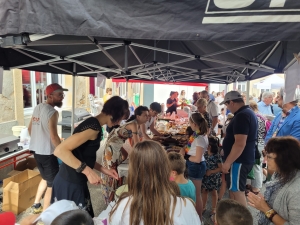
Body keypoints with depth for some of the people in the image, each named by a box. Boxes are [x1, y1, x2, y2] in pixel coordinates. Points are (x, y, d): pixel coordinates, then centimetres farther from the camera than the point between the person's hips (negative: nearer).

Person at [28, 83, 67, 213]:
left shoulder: (37, 108, 7)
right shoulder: (52, 112, -19)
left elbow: (30, 128, 17)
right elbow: (54, 137, -25)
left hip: (36, 150, 9)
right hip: (47, 152, -9)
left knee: (45, 178, 27)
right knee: (52, 183, 6)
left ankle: (36, 205, 37)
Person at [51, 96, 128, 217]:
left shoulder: (94, 124, 9)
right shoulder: (94, 126, -22)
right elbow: (60, 151, -29)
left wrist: (104, 170, 8)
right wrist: (88, 171, -27)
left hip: (75, 182, 9)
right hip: (70, 184, -9)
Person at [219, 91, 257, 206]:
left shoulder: (241, 116, -21)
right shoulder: (248, 112, 11)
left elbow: (240, 143, -27)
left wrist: (227, 162, -21)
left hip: (238, 161, -10)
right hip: (244, 159, 10)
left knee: (237, 192, 1)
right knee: (234, 190, 19)